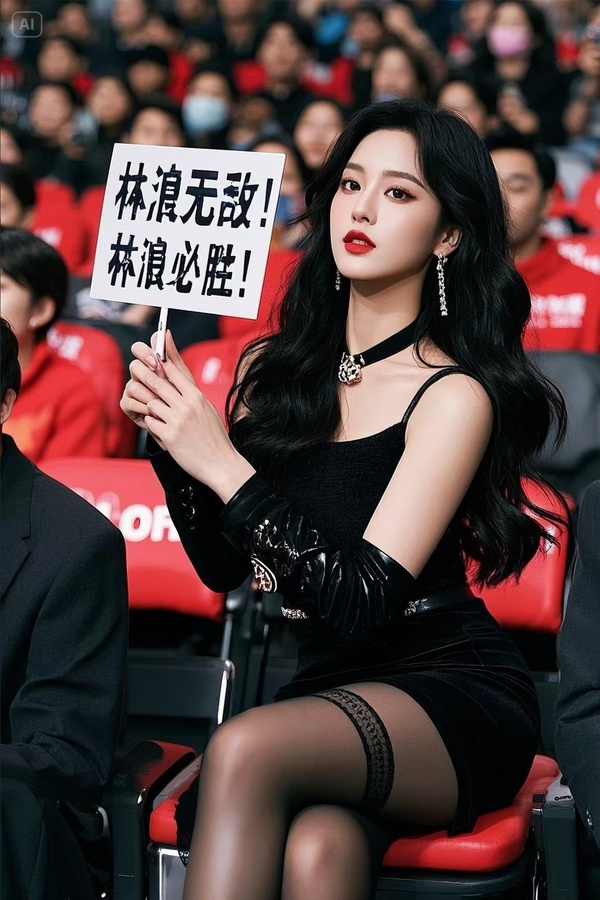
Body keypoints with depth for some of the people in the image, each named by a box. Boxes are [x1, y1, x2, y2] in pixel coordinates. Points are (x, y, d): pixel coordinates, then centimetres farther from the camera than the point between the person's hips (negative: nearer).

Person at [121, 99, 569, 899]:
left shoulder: (453, 397, -9)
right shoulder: (277, 370, 7)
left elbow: (364, 600, -18)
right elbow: (222, 565, 10)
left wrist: (224, 466, -21)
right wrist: (169, 440, -6)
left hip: (453, 692, -4)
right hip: (327, 685, 4)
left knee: (247, 749, -33)